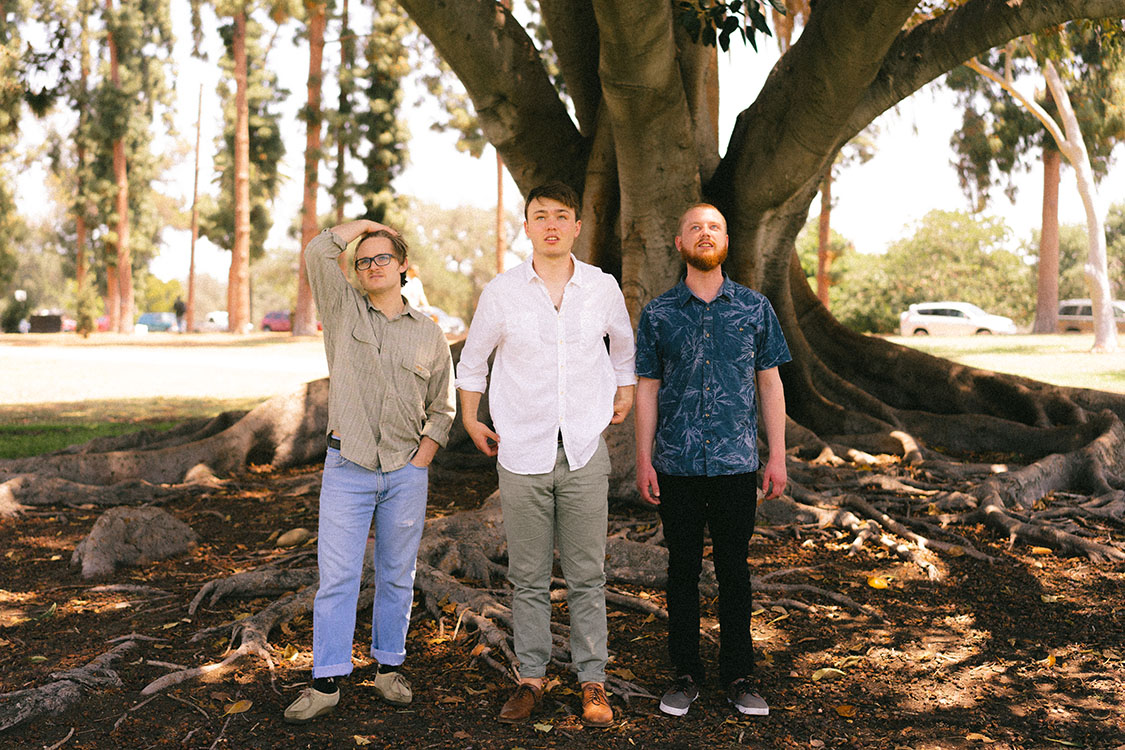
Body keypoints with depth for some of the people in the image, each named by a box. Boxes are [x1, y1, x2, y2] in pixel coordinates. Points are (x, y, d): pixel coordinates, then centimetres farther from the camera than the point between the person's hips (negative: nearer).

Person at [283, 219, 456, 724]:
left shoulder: (428, 334, 8)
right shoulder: (344, 310, 6)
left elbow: (442, 408, 12)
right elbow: (318, 253, -8)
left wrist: (421, 461, 1)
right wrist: (361, 225, 7)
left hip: (407, 472, 1)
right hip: (347, 468, -1)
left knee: (397, 576, 10)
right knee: (337, 577, -3)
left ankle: (389, 667, 24)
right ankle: (326, 683, 4)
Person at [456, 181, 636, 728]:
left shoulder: (603, 288, 3)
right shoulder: (501, 292, 0)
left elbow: (623, 345, 24)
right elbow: (472, 359, 15)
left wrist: (624, 392, 18)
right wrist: (470, 420, 14)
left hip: (585, 454, 0)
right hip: (522, 453, 0)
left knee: (587, 576, 4)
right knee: (528, 577, 6)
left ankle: (592, 681, 15)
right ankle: (531, 677, 18)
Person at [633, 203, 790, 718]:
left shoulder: (754, 308, 4)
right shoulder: (657, 314, 3)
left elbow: (769, 384, 7)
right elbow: (646, 388, 5)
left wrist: (777, 456, 3)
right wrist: (643, 460, 1)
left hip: (736, 463, 0)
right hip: (677, 464, 0)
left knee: (734, 570, 7)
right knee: (683, 569, 8)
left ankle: (738, 676, 20)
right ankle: (685, 674, 20)